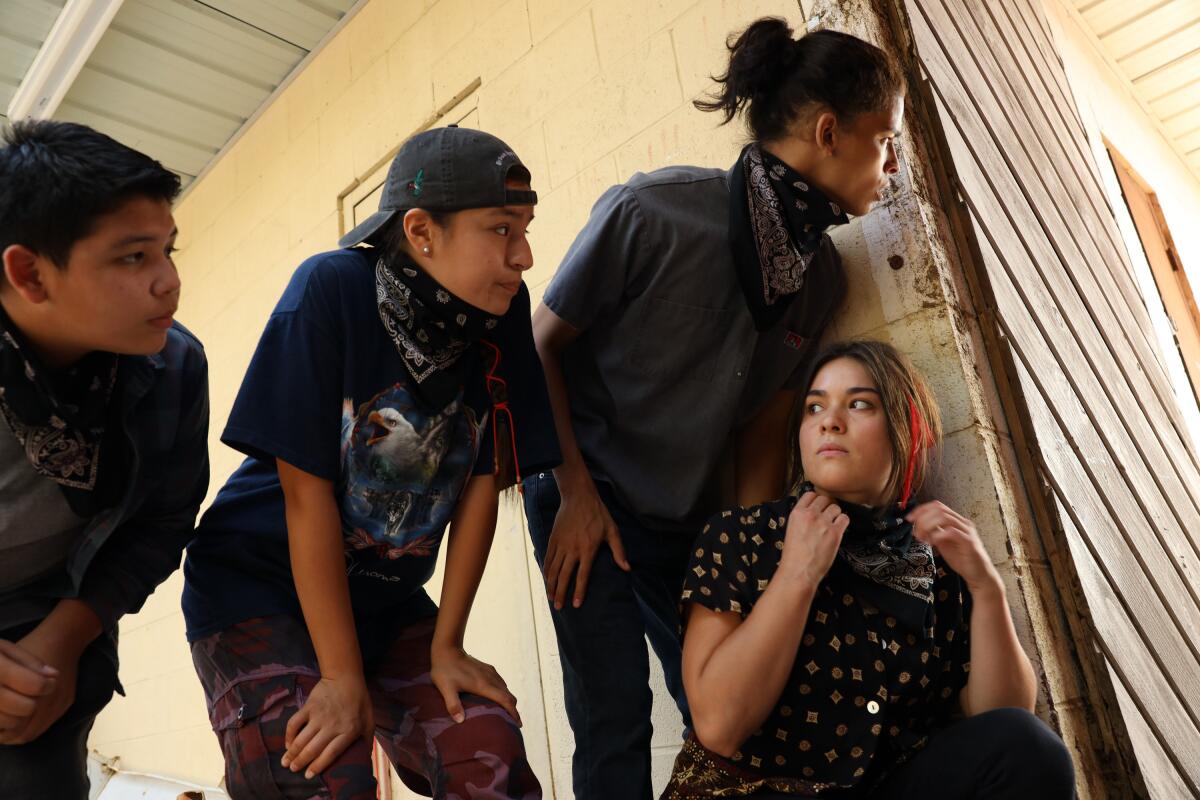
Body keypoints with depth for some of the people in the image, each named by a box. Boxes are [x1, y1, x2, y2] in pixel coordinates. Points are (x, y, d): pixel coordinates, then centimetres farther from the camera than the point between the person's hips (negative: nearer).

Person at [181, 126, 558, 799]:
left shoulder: (501, 312, -10)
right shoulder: (332, 291, -21)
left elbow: (482, 484, -6)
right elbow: (308, 492, -20)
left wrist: (446, 645, -4)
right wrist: (343, 677, -17)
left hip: (390, 599, 4)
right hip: (258, 585, -3)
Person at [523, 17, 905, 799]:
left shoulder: (824, 277, -4)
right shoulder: (653, 211, -21)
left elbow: (766, 424, 1)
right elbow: (541, 344, -12)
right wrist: (576, 493, -13)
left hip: (696, 522, 5)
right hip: (582, 495, -4)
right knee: (615, 719, -4)